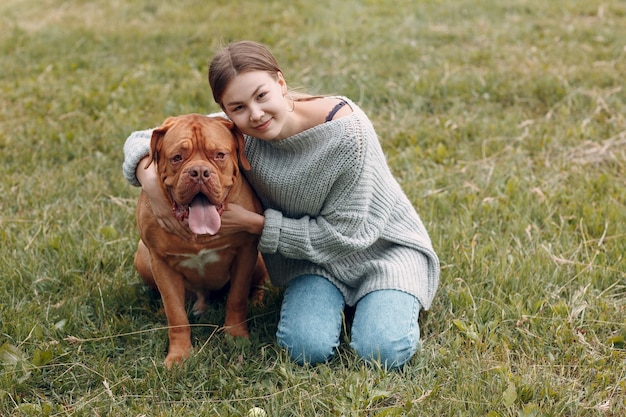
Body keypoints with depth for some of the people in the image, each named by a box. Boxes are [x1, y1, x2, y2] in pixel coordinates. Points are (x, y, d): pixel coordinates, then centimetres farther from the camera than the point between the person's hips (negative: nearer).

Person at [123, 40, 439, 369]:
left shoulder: (345, 130, -30)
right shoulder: (235, 132, -19)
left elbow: (343, 234, -23)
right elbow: (145, 139, -9)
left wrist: (255, 223, -26)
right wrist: (150, 180, -32)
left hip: (383, 246, -3)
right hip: (314, 254, 3)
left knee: (384, 352, -23)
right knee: (307, 348, -22)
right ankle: (334, 298, 10)